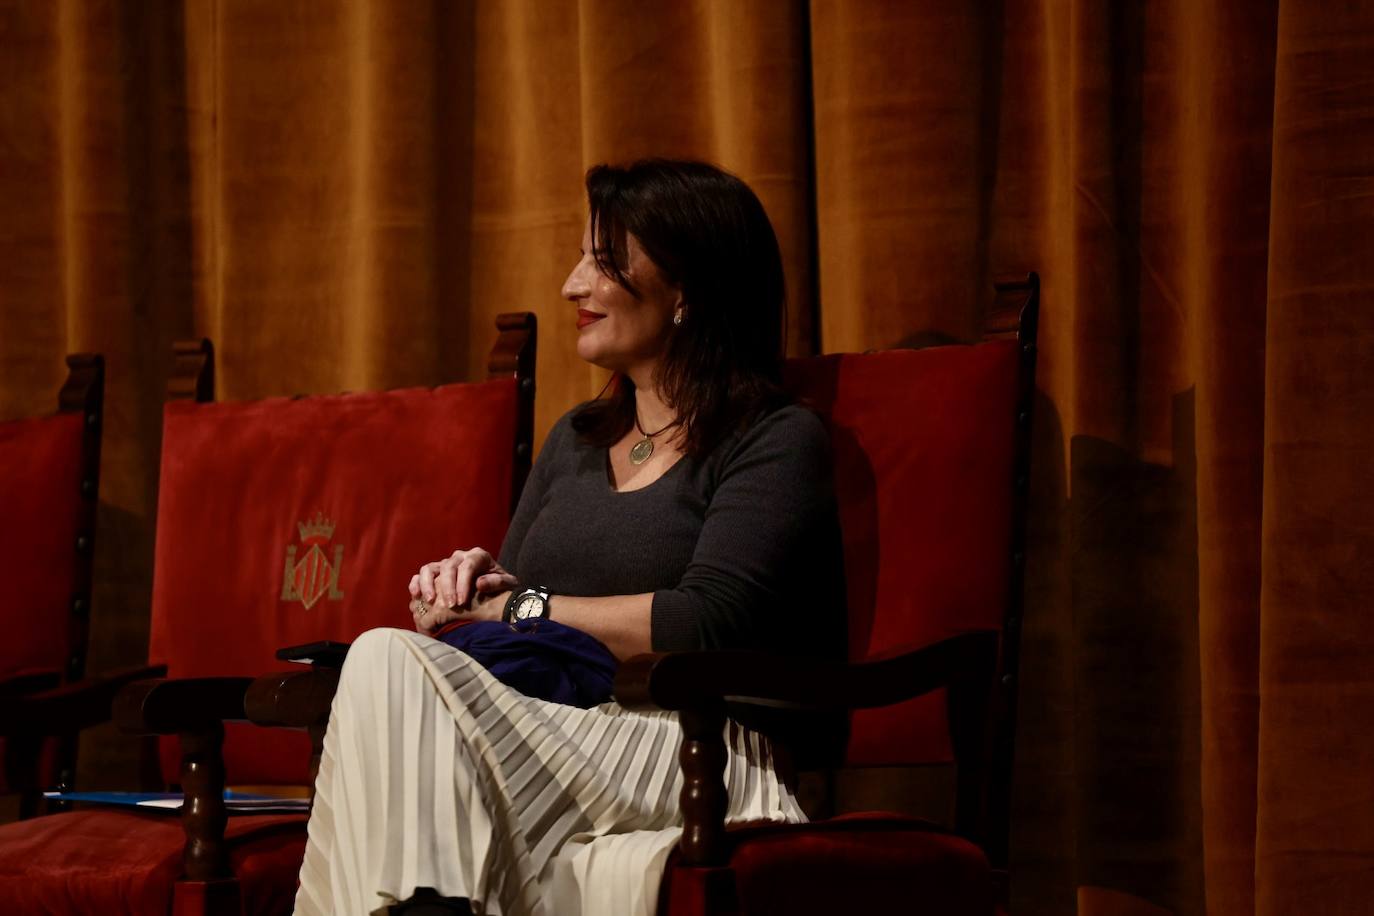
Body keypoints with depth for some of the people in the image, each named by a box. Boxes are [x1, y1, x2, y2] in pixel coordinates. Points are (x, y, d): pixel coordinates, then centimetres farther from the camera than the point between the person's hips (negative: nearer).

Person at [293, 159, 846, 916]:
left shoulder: (777, 443, 4)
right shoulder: (576, 440, 28)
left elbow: (708, 626, -11)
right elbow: (505, 604, 26)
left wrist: (518, 609, -3)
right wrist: (476, 584, 1)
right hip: (543, 751, 6)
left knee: (389, 665, -29)